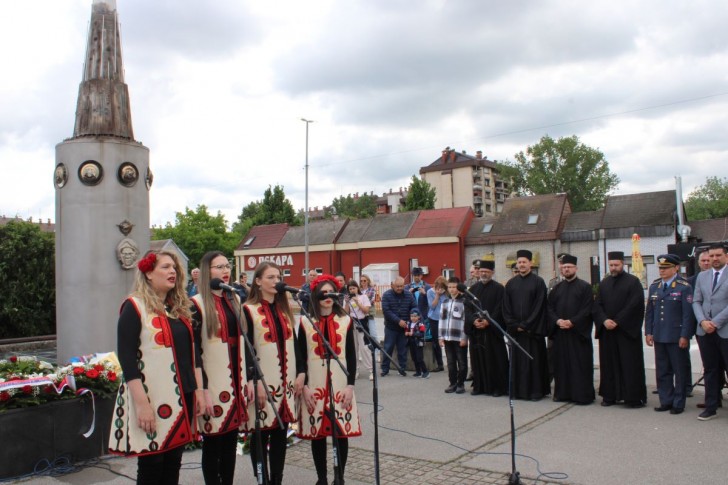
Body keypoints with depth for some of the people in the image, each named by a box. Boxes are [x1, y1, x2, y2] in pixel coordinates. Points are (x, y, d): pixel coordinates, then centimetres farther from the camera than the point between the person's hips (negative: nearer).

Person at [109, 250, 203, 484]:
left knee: (173, 463, 12)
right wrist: (141, 403, -20)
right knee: (151, 465, 3)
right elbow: (126, 357, -15)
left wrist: (197, 389, 11)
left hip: (182, 397, 6)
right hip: (152, 400, -6)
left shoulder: (179, 306, 13)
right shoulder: (134, 306, -8)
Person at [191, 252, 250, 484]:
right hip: (213, 384, -6)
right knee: (212, 442, 4)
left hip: (235, 382, 6)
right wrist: (202, 389, -16)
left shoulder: (234, 300, 11)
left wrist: (247, 379, 12)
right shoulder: (197, 304, -8)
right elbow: (194, 350, -12)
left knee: (231, 441, 12)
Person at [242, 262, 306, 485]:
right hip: (263, 382, -6)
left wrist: (301, 373, 6)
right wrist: (254, 381, -18)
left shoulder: (284, 310, 13)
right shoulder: (248, 310, -6)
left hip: (286, 381, 6)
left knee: (281, 435, 10)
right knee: (261, 434, 2)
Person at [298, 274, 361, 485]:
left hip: (341, 384, 1)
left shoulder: (345, 321, 4)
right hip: (314, 385, 0)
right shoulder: (305, 322, 2)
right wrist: (304, 386, -6)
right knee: (317, 433, 5)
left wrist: (350, 385, -5)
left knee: (342, 431, 3)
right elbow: (300, 357, 2)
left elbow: (351, 356, 3)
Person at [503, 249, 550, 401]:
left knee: (534, 360, 0)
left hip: (533, 330, -3)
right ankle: (519, 390, 14)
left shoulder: (538, 282, -2)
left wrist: (526, 325, -12)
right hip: (515, 330, 4)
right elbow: (506, 307, 6)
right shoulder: (511, 283, 8)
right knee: (517, 360, 6)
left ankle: (536, 391, 8)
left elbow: (539, 307, -8)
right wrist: (514, 325, -5)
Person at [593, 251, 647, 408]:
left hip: (627, 330, -5)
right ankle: (609, 395, 15)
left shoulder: (633, 281, -2)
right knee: (608, 364, 7)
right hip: (606, 331, 5)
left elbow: (634, 305, -11)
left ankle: (634, 397, 4)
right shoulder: (604, 283, 13)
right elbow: (597, 305, 8)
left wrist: (617, 321, -15)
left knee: (630, 365, -2)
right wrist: (604, 320, -10)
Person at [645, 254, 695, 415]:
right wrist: (648, 332, 6)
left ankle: (678, 403, 15)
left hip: (677, 337, -5)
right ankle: (666, 401, 21)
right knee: (662, 371, 10)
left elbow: (688, 314, -9)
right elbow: (649, 311, 11)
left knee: (680, 371, 6)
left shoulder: (684, 287, -7)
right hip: (659, 336, 5)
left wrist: (684, 336, -13)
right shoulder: (654, 286, 9)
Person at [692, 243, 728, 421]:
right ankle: (711, 407, 17)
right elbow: (696, 301, 10)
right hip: (705, 331, 4)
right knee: (710, 371, 10)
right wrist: (702, 321, -6)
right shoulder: (702, 276, 13)